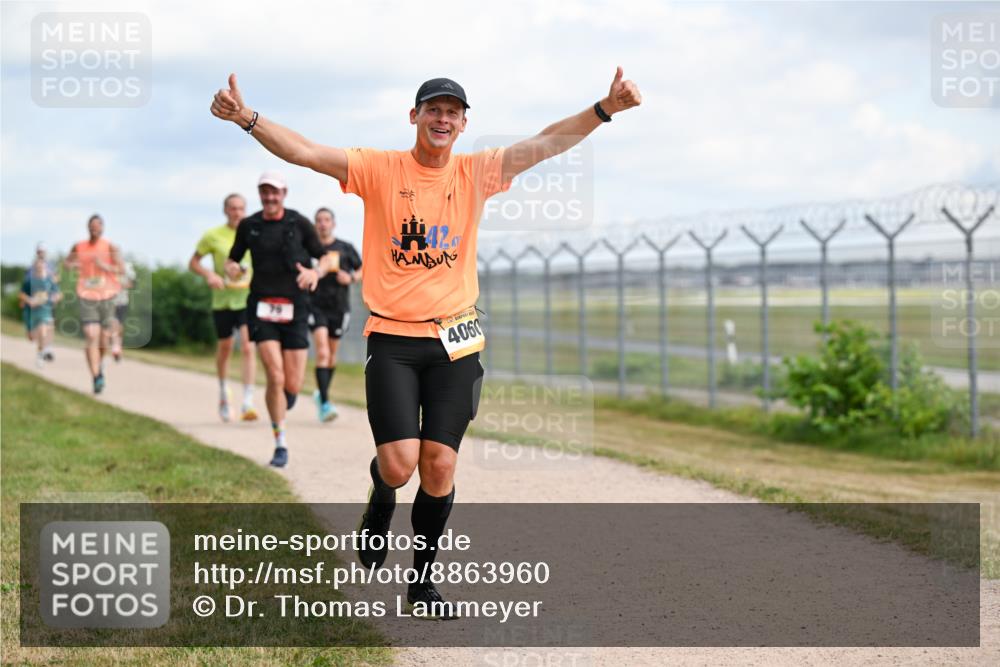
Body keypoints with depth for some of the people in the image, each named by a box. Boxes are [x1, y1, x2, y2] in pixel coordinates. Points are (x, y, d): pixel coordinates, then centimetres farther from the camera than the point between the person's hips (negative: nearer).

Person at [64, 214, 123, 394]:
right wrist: (71, 265, -1)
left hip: (107, 298, 0)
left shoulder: (111, 247, -3)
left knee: (104, 339, 8)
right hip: (87, 298, 0)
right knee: (91, 337, -14)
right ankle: (97, 378, -15)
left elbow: (120, 270, -12)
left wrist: (104, 266, -29)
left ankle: (100, 360, 42)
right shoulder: (79, 247, 5)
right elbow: (67, 261, 23)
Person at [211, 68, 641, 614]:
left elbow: (544, 145, -7)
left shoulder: (475, 173, 3)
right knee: (398, 465, -12)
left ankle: (422, 578, 20)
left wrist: (604, 109, -20)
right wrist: (246, 118, -27)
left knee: (440, 466, 0)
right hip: (391, 338, -2)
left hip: (455, 341, 2)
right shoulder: (379, 169, -3)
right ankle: (381, 500, 27)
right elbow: (304, 152, -12)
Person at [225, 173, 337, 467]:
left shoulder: (300, 224, 1)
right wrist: (231, 268, -7)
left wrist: (316, 271, -16)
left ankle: (280, 407, 37)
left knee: (293, 385, -3)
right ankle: (281, 445, -2)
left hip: (294, 310, 0)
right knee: (275, 377, -15)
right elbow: (233, 258, 17)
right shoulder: (248, 226, 5)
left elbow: (325, 258, 7)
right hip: (262, 309, 0)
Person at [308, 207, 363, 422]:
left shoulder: (345, 248, 4)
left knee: (331, 354, 13)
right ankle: (324, 403, -21)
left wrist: (351, 277, -8)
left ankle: (321, 392, 36)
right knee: (322, 352, -17)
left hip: (339, 307, 3)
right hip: (316, 305, -2)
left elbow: (361, 269, 12)